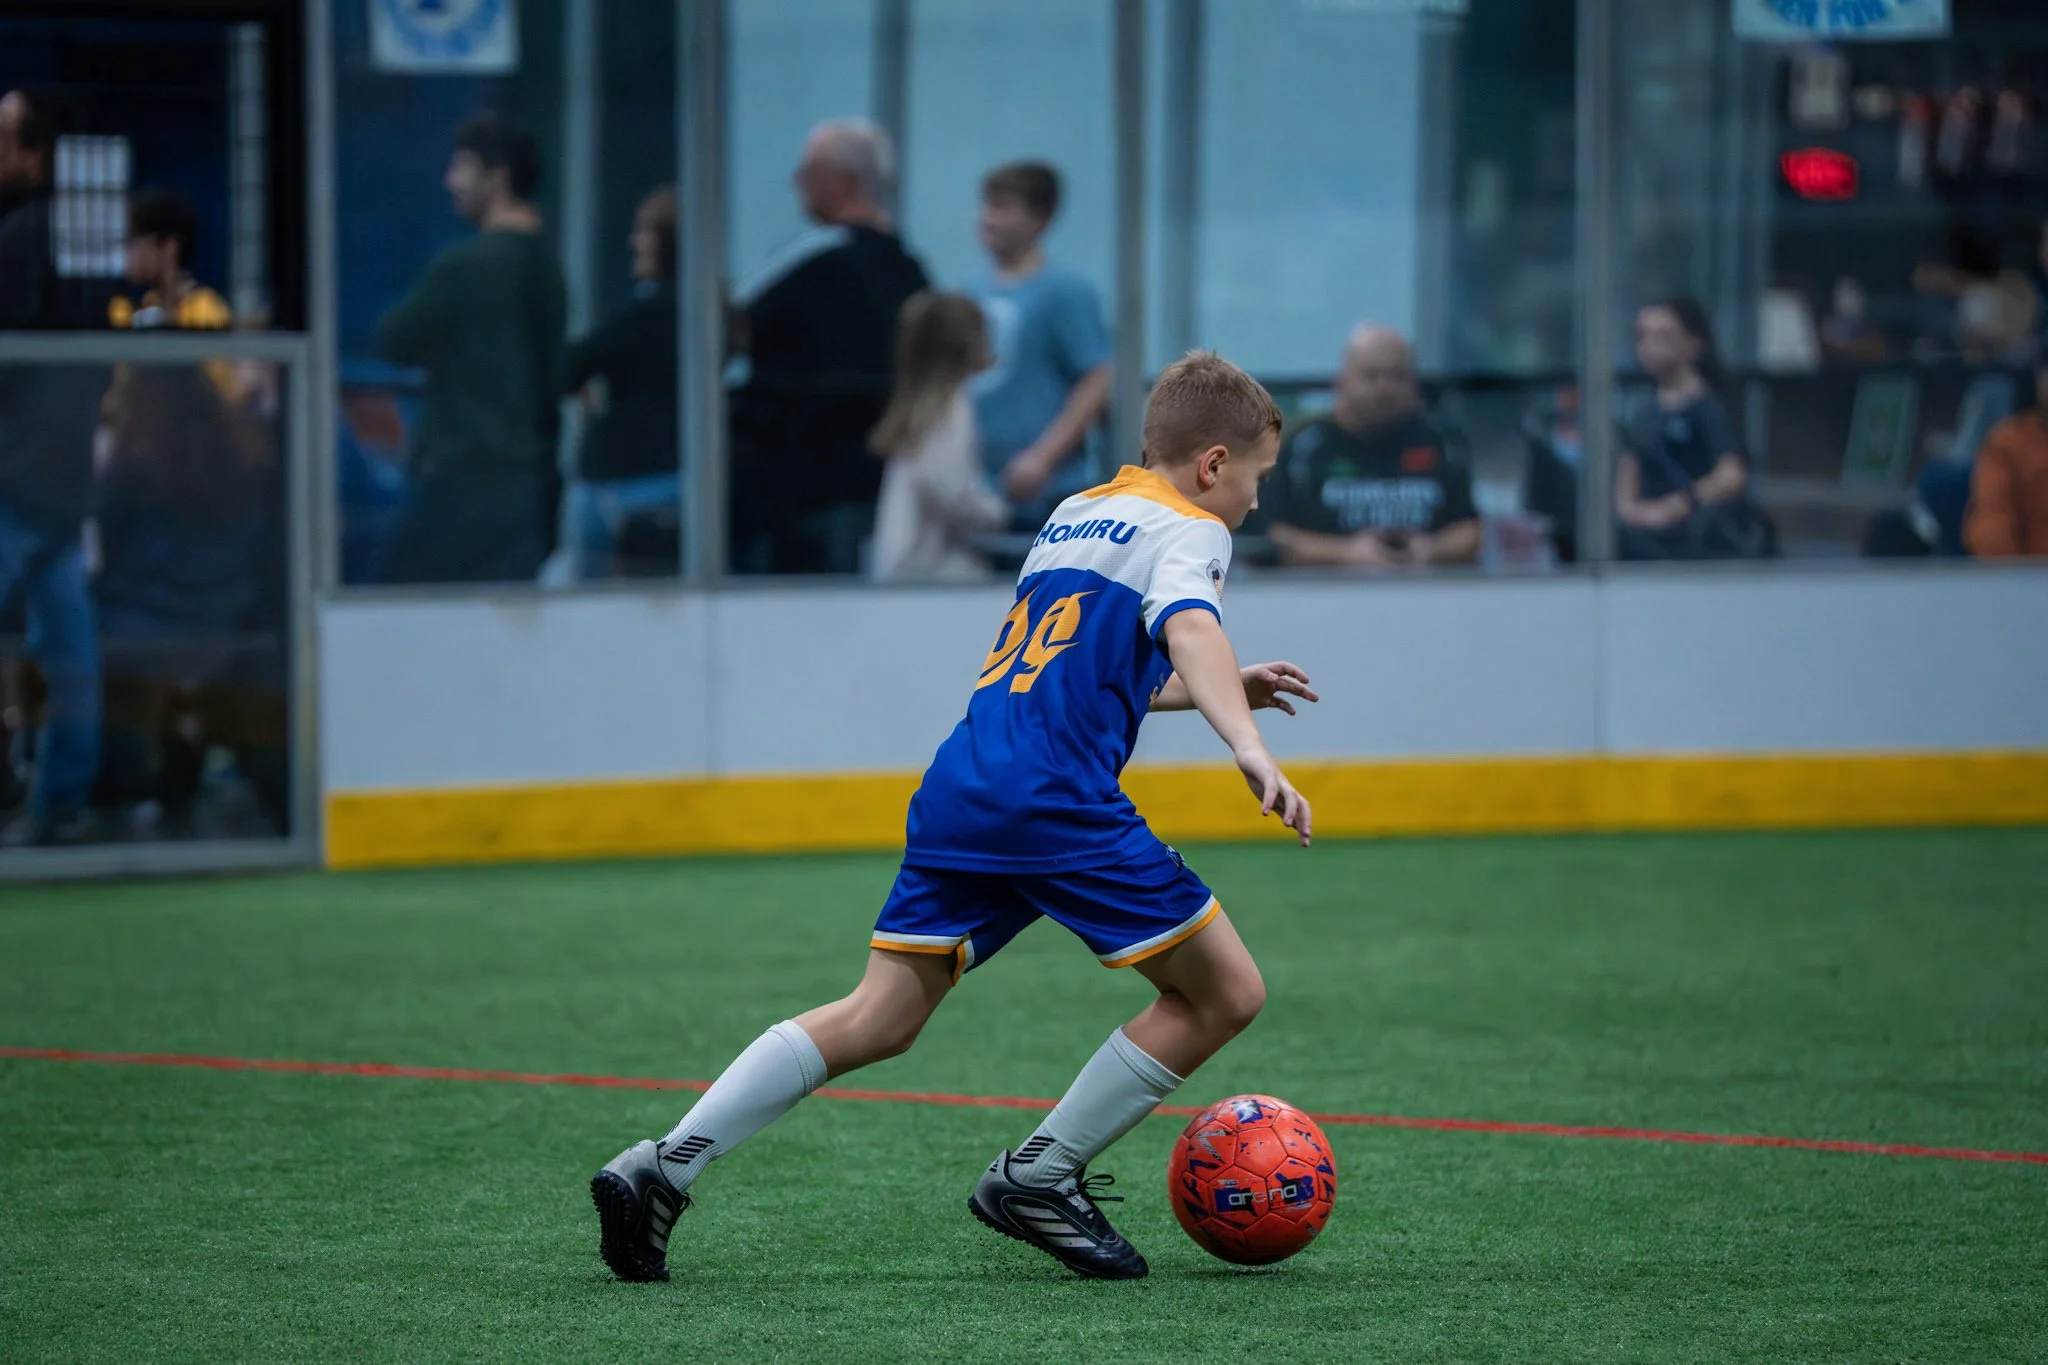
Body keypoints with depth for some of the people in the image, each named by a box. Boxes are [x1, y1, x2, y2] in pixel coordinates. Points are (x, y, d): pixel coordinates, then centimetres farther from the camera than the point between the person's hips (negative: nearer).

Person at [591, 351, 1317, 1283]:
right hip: (1058, 799, -8)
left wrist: (1225, 689, 46)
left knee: (879, 1019, 9)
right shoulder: (1186, 531, 3)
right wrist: (1248, 746, -34)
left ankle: (666, 1165, -4)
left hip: (957, 789, 8)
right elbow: (1191, 629, -19)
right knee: (1225, 992, 2)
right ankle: (1040, 1178, 5)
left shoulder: (1072, 516, 28)